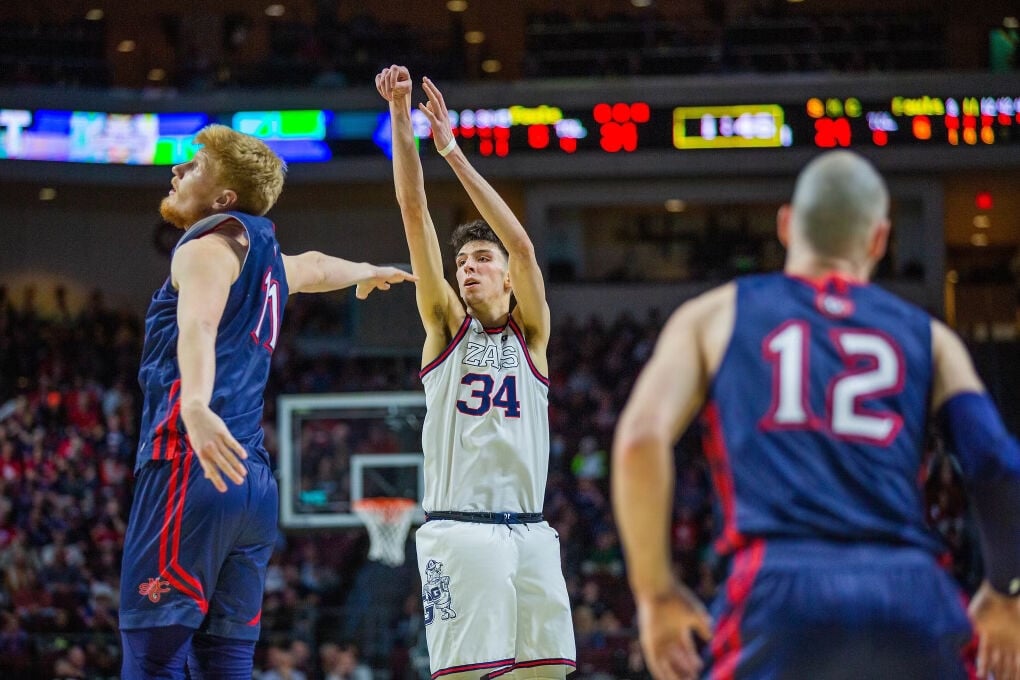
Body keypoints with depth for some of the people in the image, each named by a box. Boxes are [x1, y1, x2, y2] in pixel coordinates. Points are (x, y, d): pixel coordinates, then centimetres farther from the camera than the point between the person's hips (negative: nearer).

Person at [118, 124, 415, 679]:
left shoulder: (212, 243, 0)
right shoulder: (265, 257, 24)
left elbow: (199, 323, -21)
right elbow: (313, 266, 49)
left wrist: (194, 405, -40)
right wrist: (369, 273, 71)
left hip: (192, 467, -8)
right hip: (253, 484, 8)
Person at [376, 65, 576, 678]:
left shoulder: (530, 333, 11)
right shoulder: (445, 325, 10)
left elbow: (522, 246, -3)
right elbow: (416, 216, 2)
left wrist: (453, 151, -7)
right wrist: (400, 116, -6)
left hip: (530, 533, 2)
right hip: (460, 530, -2)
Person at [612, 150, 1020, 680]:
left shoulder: (715, 315, 19)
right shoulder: (927, 337, 21)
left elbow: (640, 440, 2)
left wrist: (655, 591, 11)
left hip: (778, 596, -2)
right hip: (911, 600, 2)